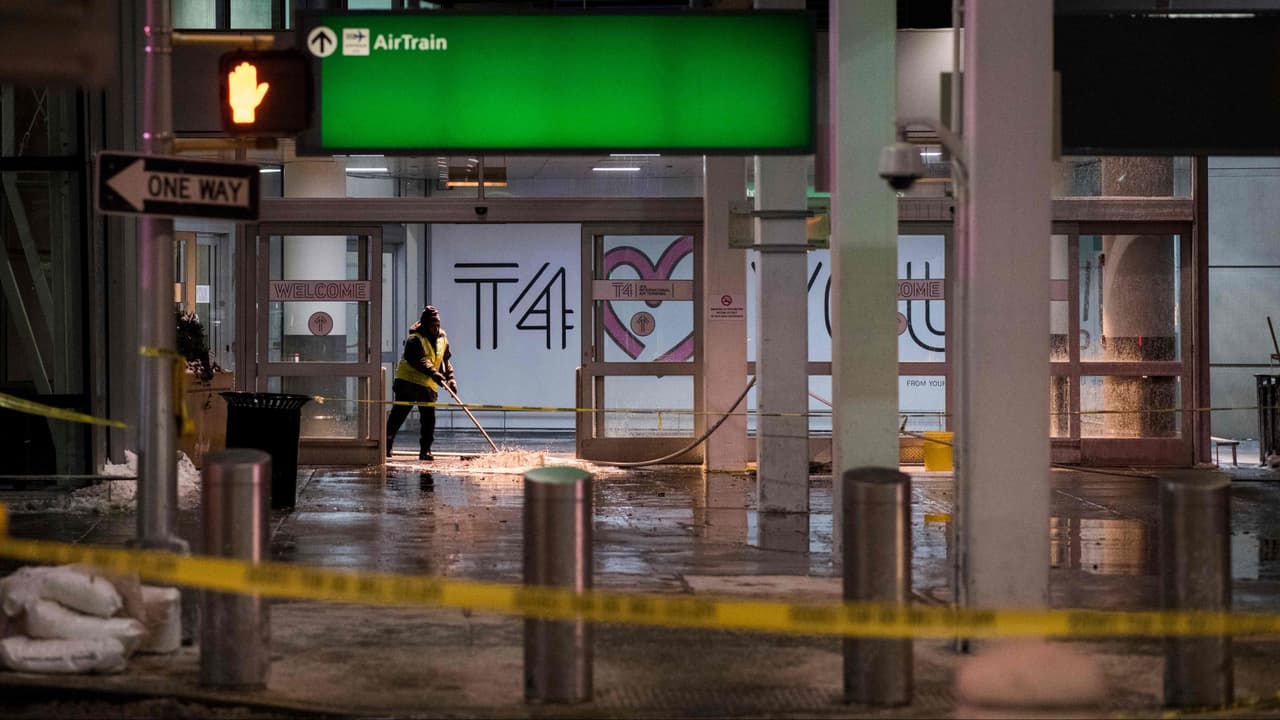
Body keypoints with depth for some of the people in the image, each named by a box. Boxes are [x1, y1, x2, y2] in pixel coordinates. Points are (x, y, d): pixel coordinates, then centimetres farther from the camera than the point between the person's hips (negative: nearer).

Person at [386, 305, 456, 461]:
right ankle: (386, 446, 2)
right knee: (398, 415, -3)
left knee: (429, 419, 0)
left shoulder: (443, 340, 9)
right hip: (408, 382, -6)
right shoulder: (415, 340, -15)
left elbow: (446, 361, 19)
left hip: (428, 386, 6)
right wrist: (435, 374, -40)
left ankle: (425, 451, 6)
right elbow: (420, 361, -29)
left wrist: (450, 378, 6)